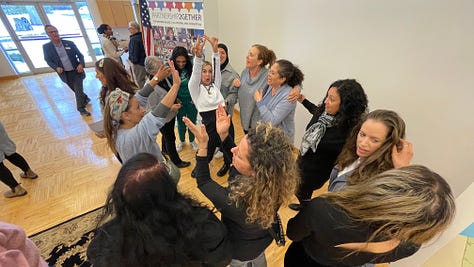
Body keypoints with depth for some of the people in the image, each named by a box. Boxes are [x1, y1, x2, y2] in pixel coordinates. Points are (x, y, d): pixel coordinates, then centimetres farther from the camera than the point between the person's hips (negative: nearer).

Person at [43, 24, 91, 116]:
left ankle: (81, 108, 6)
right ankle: (85, 99, 39)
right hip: (65, 74, 2)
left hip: (76, 71, -1)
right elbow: (48, 60, 4)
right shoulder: (46, 47, 0)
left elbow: (80, 55, 2)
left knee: (78, 90, -5)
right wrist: (56, 68, -17)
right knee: (76, 90, 13)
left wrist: (81, 64, -17)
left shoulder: (69, 43, 0)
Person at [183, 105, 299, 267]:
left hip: (243, 253, -4)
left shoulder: (237, 203, -48)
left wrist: (202, 146, -29)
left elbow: (203, 182, -27)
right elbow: (236, 160, -12)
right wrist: (223, 135, -21)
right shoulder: (274, 177, -31)